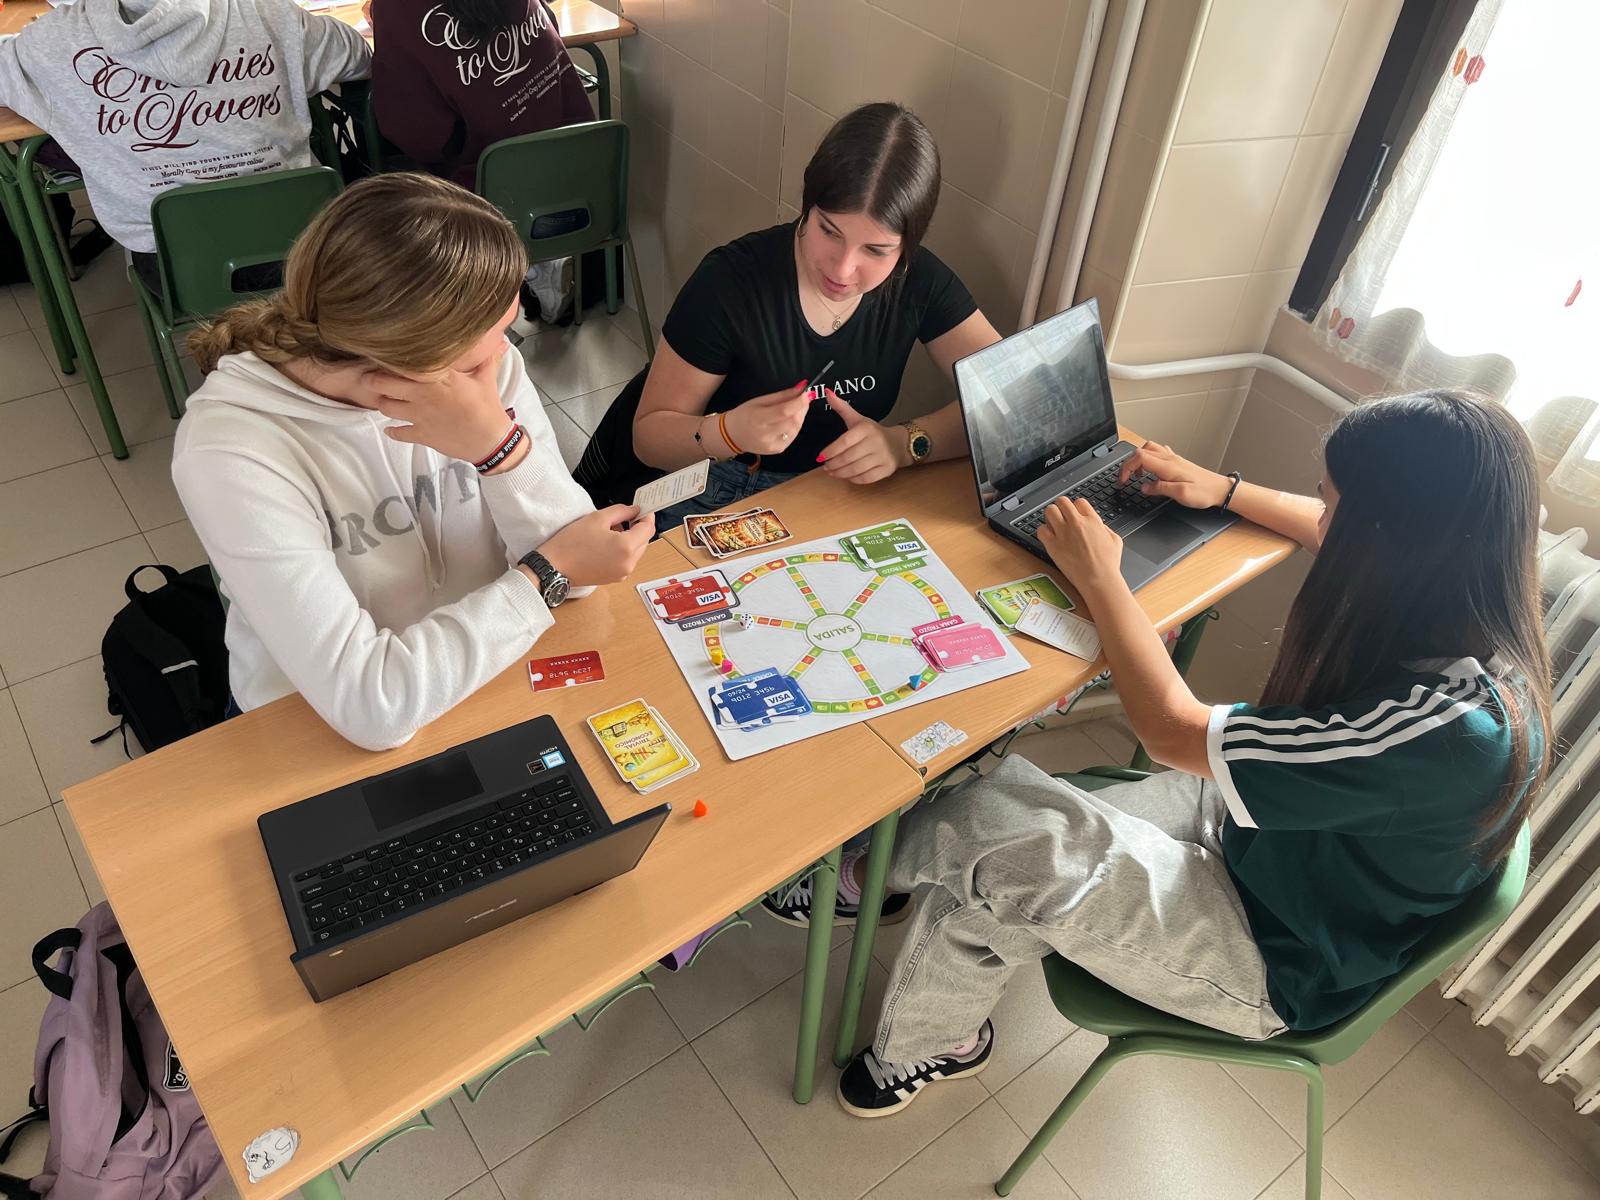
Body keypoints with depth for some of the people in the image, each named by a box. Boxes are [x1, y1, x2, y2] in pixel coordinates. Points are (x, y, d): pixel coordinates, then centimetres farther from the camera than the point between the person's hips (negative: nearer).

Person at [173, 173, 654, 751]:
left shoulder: (489, 366, -12)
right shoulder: (232, 451, -24)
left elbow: (573, 571, -12)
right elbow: (369, 704, -27)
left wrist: (502, 448, -28)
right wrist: (546, 574, -22)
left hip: (491, 674, 3)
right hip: (324, 734, -2)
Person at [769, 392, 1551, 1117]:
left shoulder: (1444, 726, -36)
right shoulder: (1459, 603, -12)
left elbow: (1172, 730, -27)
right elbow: (1342, 541, 15)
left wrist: (1097, 577, -16)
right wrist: (1224, 491, 16)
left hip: (1277, 962, -8)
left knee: (998, 825, -21)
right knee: (992, 882, -3)